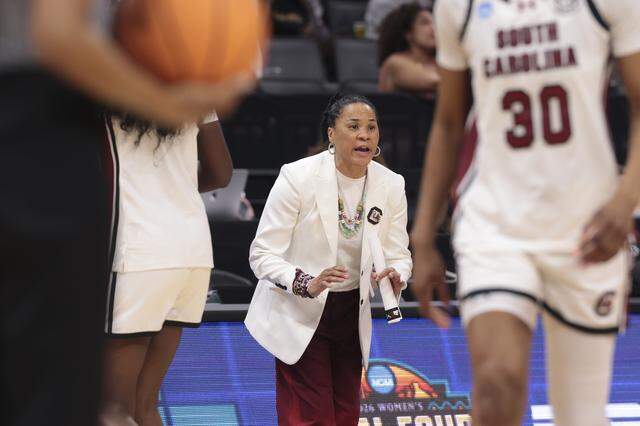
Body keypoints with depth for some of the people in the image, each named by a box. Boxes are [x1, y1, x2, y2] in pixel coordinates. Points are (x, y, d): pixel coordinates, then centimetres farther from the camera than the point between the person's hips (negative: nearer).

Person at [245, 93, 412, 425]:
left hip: (352, 312, 5)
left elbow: (398, 254, -2)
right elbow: (262, 254, -20)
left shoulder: (391, 186, -6)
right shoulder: (297, 177, -20)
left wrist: (396, 277, -27)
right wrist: (307, 284, -37)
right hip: (299, 312, -5)